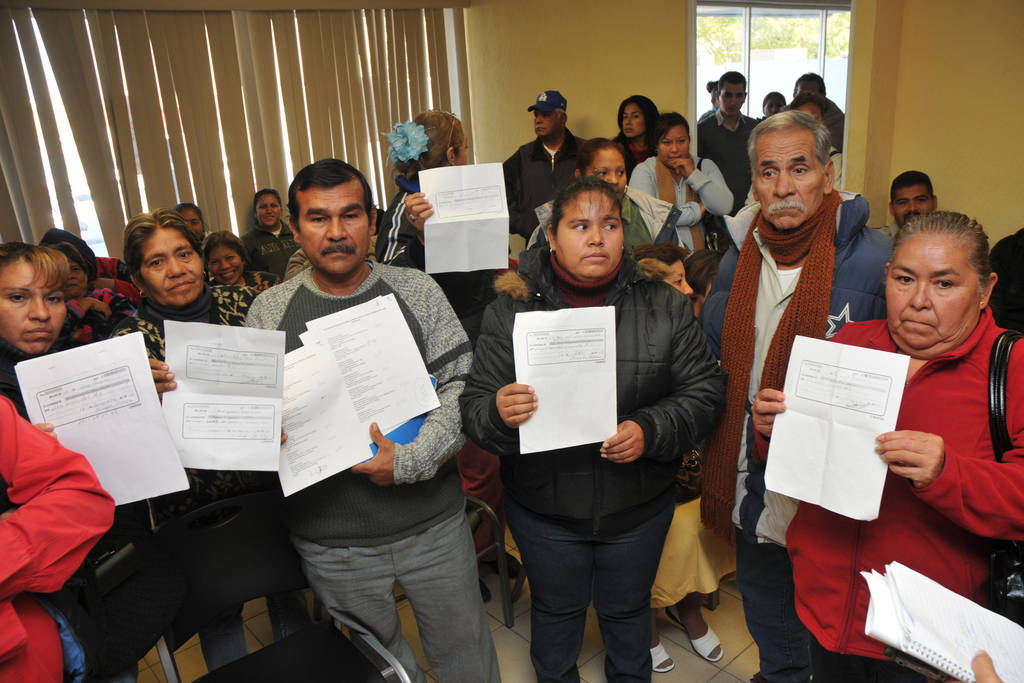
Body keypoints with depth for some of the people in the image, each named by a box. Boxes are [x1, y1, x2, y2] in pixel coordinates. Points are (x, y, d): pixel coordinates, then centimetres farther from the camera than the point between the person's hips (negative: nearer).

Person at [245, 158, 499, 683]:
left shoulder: (417, 291, -3)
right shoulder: (268, 312, -1)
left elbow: (461, 385, -8)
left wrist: (409, 461, -20)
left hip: (432, 523, 0)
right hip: (331, 541, 1)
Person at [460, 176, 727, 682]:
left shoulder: (664, 307, -8)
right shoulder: (511, 310, -11)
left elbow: (704, 389, -6)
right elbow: (473, 409, -10)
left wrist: (650, 431, -22)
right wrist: (500, 414, -33)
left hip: (638, 507, 1)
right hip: (544, 508, -1)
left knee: (627, 608, 26)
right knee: (556, 609, 24)